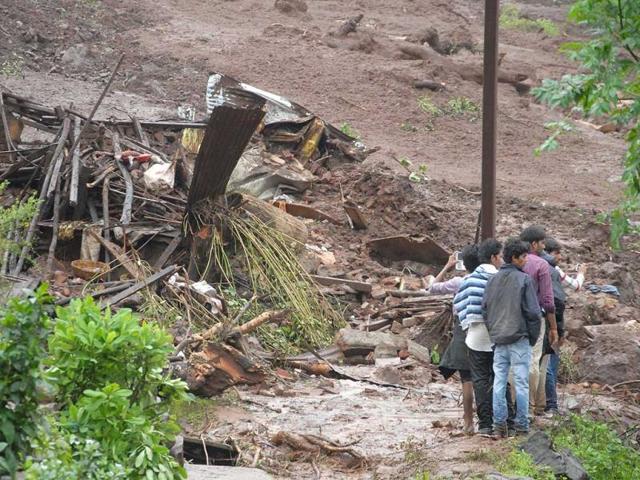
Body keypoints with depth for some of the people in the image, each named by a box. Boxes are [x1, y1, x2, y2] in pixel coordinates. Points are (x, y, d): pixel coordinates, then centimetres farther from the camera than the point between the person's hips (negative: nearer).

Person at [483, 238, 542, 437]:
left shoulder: (492, 280, 9)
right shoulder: (523, 279, -8)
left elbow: (485, 309, 12)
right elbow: (533, 311, -9)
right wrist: (533, 337, 2)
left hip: (498, 339, 5)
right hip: (519, 339, -5)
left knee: (499, 382, 7)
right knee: (521, 383, 0)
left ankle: (499, 424, 4)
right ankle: (522, 425, 1)